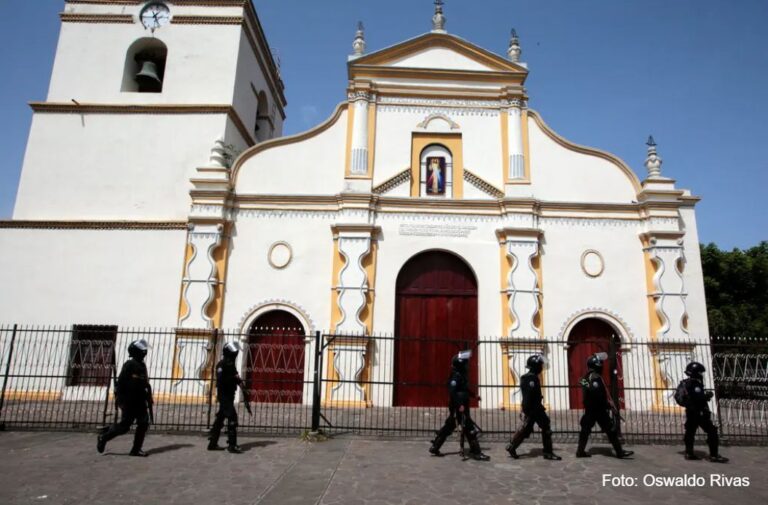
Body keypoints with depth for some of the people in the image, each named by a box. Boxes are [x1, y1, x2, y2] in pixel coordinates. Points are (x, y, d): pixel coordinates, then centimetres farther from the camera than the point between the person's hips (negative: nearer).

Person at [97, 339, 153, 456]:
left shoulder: (142, 366, 12)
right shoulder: (129, 365, -12)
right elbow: (120, 383, -16)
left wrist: (148, 398, 18)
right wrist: (121, 400, -19)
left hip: (140, 401, 7)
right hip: (129, 401, -7)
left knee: (144, 423, -1)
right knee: (124, 426, -1)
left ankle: (136, 449, 7)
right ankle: (103, 437, 23)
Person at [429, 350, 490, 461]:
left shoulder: (461, 375, 14)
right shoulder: (456, 376, -17)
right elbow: (452, 391, -25)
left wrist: (474, 395, 21)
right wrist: (459, 405, -28)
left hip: (460, 407, 10)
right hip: (458, 407, -10)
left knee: (448, 427, 13)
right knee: (470, 429, -4)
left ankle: (434, 448, 17)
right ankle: (476, 452, 2)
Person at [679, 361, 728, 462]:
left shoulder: (685, 383, 11)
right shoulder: (695, 384, -19)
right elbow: (698, 398, -27)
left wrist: (705, 395, 17)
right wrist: (708, 395, -11)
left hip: (690, 412, 10)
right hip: (699, 412, -10)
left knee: (690, 431, 13)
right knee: (712, 432, -1)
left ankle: (689, 453, 19)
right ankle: (714, 455, 0)